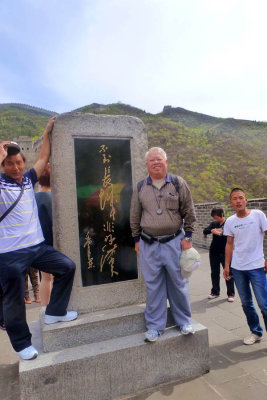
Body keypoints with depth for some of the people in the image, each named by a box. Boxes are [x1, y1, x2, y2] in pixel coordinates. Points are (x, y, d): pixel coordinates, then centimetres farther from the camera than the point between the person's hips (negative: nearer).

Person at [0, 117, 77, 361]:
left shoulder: (28, 180, 6)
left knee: (67, 267, 6)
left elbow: (43, 158, 10)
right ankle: (22, 343, 28)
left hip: (37, 246, 6)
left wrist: (47, 133, 11)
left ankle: (55, 312, 23)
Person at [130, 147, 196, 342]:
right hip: (148, 245, 1)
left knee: (179, 283, 10)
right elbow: (135, 216, 10)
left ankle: (184, 322, 31)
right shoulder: (140, 188, 5)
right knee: (153, 286, 9)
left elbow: (189, 212, 3)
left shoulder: (178, 183, 0)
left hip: (174, 242, -1)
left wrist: (187, 237, -1)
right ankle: (155, 326, 25)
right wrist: (137, 239, 9)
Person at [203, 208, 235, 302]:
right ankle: (215, 292, 29)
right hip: (214, 252, 5)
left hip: (225, 252, -5)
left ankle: (231, 294, 18)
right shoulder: (214, 224, 5)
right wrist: (212, 230, -27)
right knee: (214, 273, 14)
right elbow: (205, 231, -7)